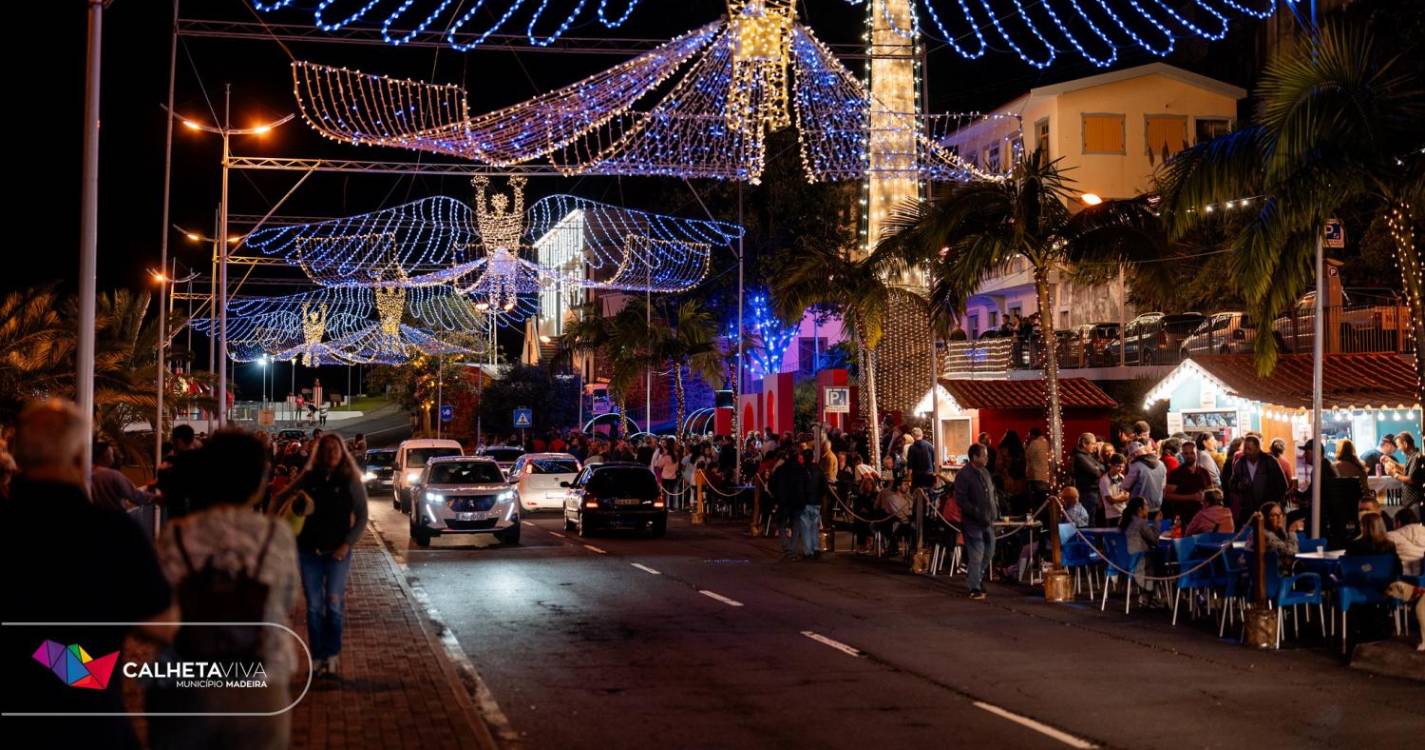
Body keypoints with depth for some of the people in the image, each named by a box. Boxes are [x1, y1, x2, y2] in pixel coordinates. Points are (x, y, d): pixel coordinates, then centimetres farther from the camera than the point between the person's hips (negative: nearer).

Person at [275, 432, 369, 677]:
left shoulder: (350, 480, -3)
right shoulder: (308, 478, 3)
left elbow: (361, 517, -2)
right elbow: (281, 499, 14)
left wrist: (347, 544, -12)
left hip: (337, 552, -2)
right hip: (308, 550, 2)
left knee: (334, 605, -3)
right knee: (314, 606, 6)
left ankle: (332, 655, 8)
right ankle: (319, 657, 13)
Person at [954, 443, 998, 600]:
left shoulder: (985, 473, 12)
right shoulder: (963, 475, -13)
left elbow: (992, 492, 24)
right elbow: (960, 499, -17)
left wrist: (995, 508, 8)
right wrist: (976, 513, -23)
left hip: (988, 521, 8)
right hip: (973, 522, -8)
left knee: (989, 552, 16)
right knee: (976, 555, -6)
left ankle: (975, 577, 35)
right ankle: (975, 589, 1)